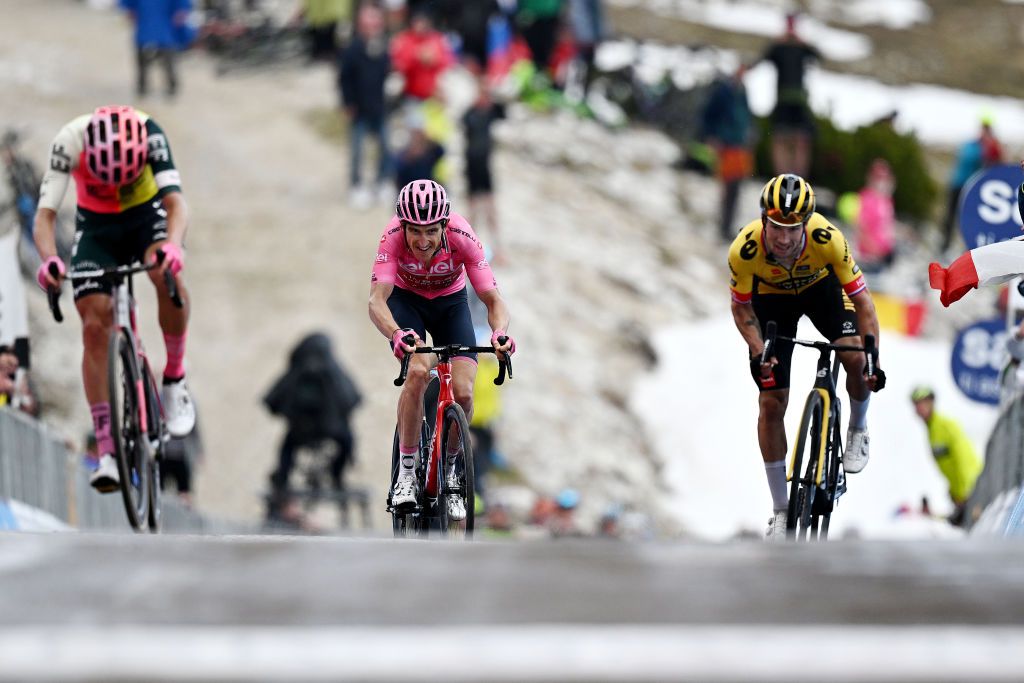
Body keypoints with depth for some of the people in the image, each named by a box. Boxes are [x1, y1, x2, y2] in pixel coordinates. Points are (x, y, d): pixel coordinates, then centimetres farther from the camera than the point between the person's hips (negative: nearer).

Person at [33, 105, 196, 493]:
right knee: (95, 326, -14)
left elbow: (176, 202, -37)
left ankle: (175, 380, -11)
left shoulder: (150, 136, -30)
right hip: (96, 225, 1)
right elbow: (45, 214, -32)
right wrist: (49, 259, -52)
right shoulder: (70, 141, -30)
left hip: (146, 216, -1)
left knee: (168, 275, -34)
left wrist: (172, 244, -58)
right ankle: (107, 452, -12)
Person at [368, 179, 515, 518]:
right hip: (405, 300, -1)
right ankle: (405, 473, -15)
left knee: (463, 393, -16)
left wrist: (500, 332, -53)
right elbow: (376, 300, -41)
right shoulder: (394, 235, -33)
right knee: (418, 371, -29)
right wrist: (396, 334, -62)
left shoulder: (462, 237, -32)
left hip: (450, 302, 1)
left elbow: (494, 300, -31)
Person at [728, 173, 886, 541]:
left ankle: (858, 428, 9)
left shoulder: (826, 239, -38)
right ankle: (780, 511, 9)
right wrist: (758, 353, -31)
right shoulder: (744, 250, -36)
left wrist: (874, 359, -36)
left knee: (855, 358, -25)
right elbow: (741, 307, -17)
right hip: (771, 297, 0)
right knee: (771, 403, -5)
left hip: (820, 285, 0)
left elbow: (861, 299, -29)